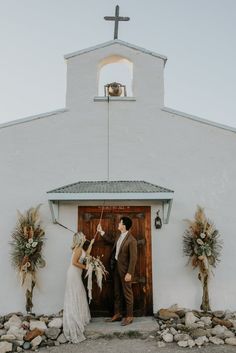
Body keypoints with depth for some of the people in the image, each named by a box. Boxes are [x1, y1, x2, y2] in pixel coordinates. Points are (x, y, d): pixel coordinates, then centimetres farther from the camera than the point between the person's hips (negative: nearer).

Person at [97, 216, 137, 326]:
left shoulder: (131, 240, -21)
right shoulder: (119, 236, 5)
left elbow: (133, 258, -20)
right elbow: (112, 241, 27)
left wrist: (129, 273, -20)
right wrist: (101, 232, 25)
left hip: (125, 269, -8)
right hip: (117, 267, 9)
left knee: (127, 293, 5)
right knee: (117, 292, 16)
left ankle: (129, 316, 18)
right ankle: (117, 314, 29)